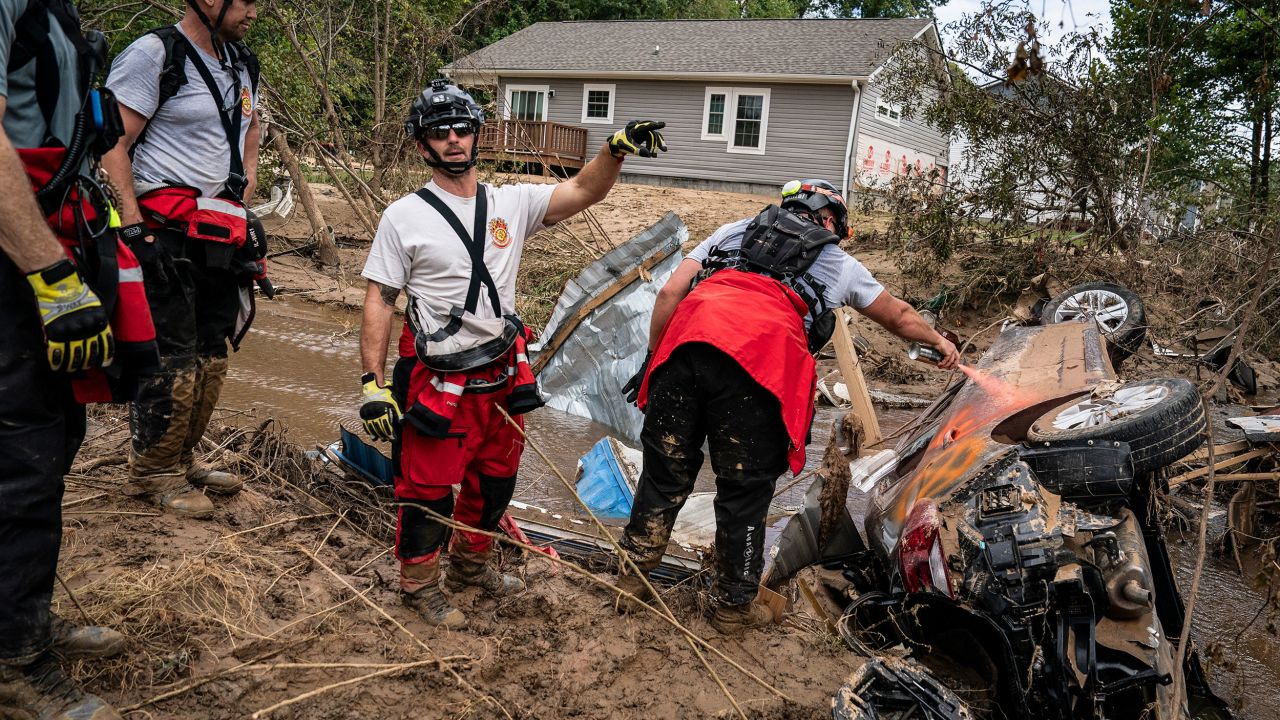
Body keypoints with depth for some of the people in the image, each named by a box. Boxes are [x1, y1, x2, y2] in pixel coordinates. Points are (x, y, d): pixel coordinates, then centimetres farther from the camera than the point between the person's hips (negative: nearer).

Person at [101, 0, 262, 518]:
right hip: (167, 233, -8)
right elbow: (112, 146, -13)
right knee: (172, 354, -7)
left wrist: (246, 185, 20)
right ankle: (152, 473, 8)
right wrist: (134, 227, -18)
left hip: (222, 237, 8)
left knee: (211, 352, 11)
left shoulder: (242, 64, 15)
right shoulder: (154, 54, -9)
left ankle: (182, 459, 24)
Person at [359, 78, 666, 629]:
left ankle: (471, 566, 43)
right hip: (437, 386, -5)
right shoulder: (404, 217, -7)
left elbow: (583, 192, -3)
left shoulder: (511, 203, 3)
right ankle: (419, 585, 28)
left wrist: (616, 149, -22)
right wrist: (372, 382, -13)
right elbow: (379, 300, -7)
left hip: (502, 378, 5)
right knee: (428, 489, 5)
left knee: (494, 482, 20)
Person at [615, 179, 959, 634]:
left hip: (685, 343, 3)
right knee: (745, 493, 14)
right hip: (760, 363, -2)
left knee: (665, 475, 17)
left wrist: (653, 358, 26)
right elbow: (899, 317, 45)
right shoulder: (839, 265, 30)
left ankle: (631, 582, 30)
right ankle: (734, 606, 29)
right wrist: (939, 342, 63)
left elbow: (670, 292, 21)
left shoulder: (733, 230, 33)